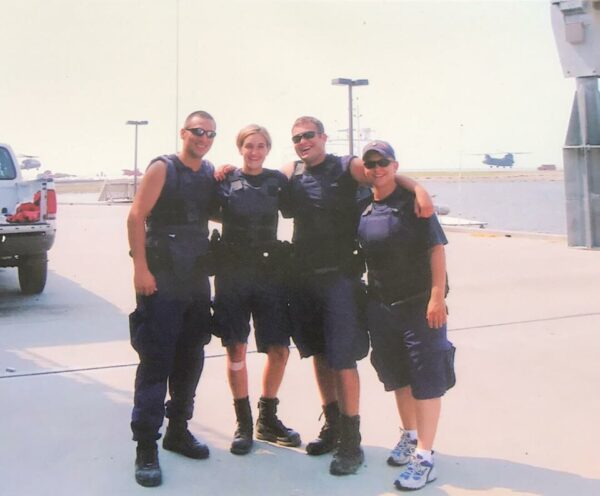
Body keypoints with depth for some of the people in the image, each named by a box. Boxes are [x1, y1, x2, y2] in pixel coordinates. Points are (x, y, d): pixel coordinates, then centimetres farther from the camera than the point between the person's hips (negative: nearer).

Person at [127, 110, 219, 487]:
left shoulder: (211, 172, 11)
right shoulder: (163, 168, -7)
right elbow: (137, 216, -13)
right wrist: (140, 268, -19)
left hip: (197, 280, 7)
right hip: (161, 282, -7)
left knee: (191, 358, 13)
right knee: (156, 361, -6)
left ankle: (178, 430, 27)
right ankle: (146, 447, 0)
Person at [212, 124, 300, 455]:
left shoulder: (277, 181, 9)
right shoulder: (226, 180, 3)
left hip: (270, 271, 2)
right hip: (233, 273, -2)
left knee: (280, 349, 2)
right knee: (236, 349, 2)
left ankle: (268, 419, 21)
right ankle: (243, 423, 16)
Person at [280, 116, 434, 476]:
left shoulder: (347, 167, -3)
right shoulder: (291, 174, 10)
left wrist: (419, 189, -32)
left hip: (340, 277, -5)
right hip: (304, 277, 5)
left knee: (343, 359, -3)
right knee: (319, 355, 15)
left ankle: (351, 442, 8)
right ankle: (332, 426, 31)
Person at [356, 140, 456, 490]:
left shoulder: (413, 201, -8)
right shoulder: (364, 210, 7)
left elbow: (436, 248, -13)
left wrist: (437, 296, -20)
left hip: (419, 303, -6)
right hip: (381, 305, 6)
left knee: (425, 378, -3)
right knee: (397, 376, 17)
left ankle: (424, 457, 3)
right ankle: (410, 436, 36)